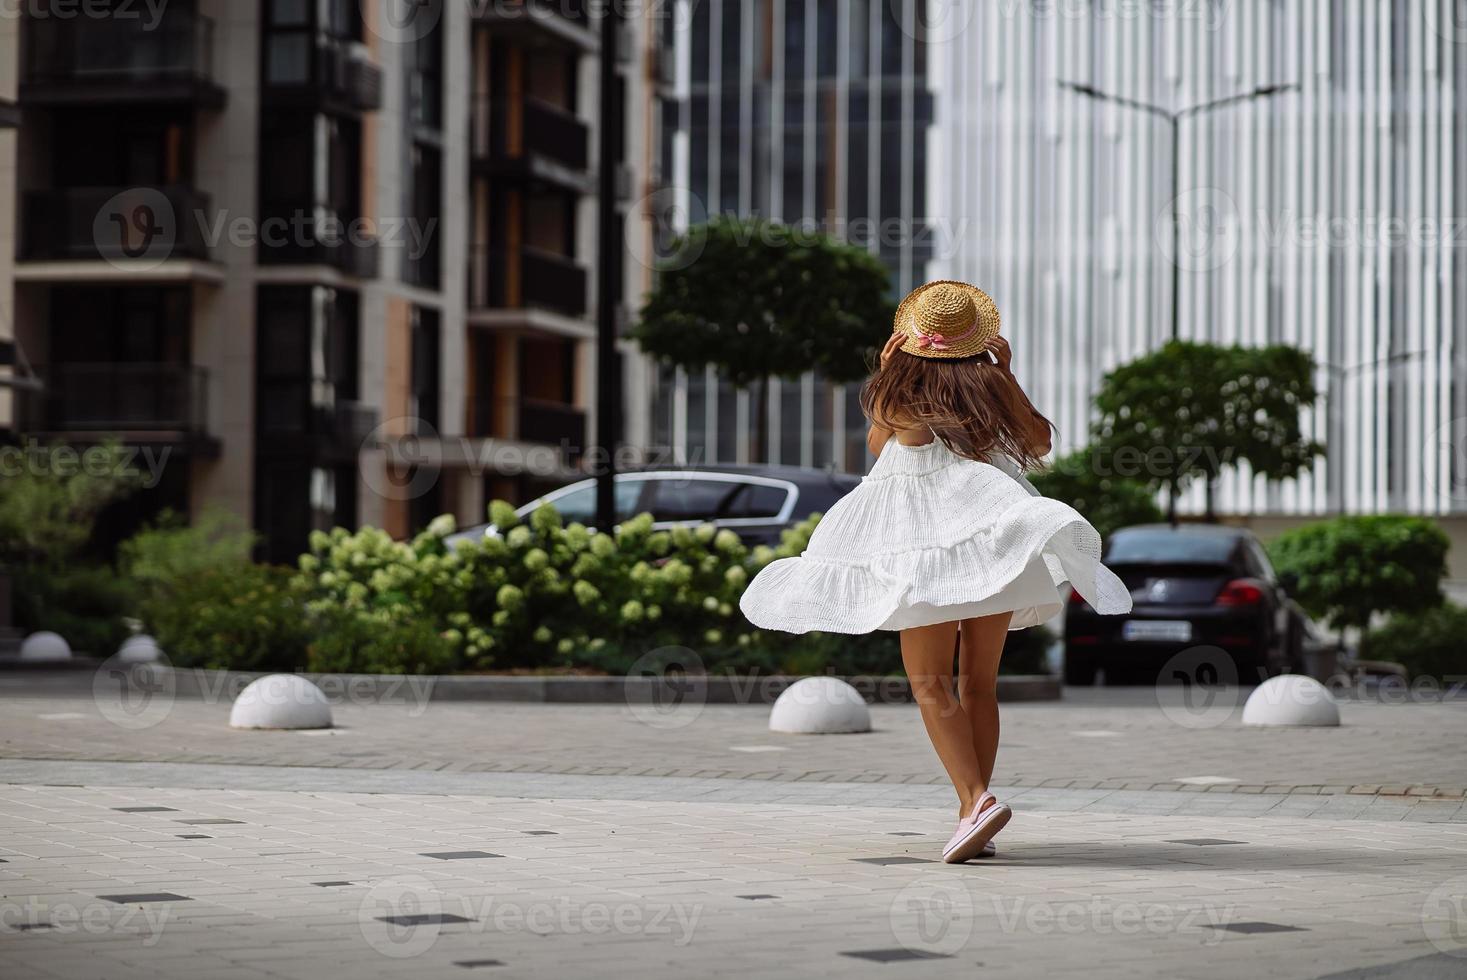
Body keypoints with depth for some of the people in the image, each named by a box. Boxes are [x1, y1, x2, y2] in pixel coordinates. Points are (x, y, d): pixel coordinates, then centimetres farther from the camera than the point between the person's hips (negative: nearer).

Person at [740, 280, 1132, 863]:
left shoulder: (896, 393, 0)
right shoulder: (989, 384, 4)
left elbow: (878, 446, 20)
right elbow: (1040, 443, 18)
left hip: (930, 547, -3)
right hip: (993, 546, 3)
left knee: (930, 685, -3)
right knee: (979, 685, 10)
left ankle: (975, 799, -23)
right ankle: (974, 819, 9)